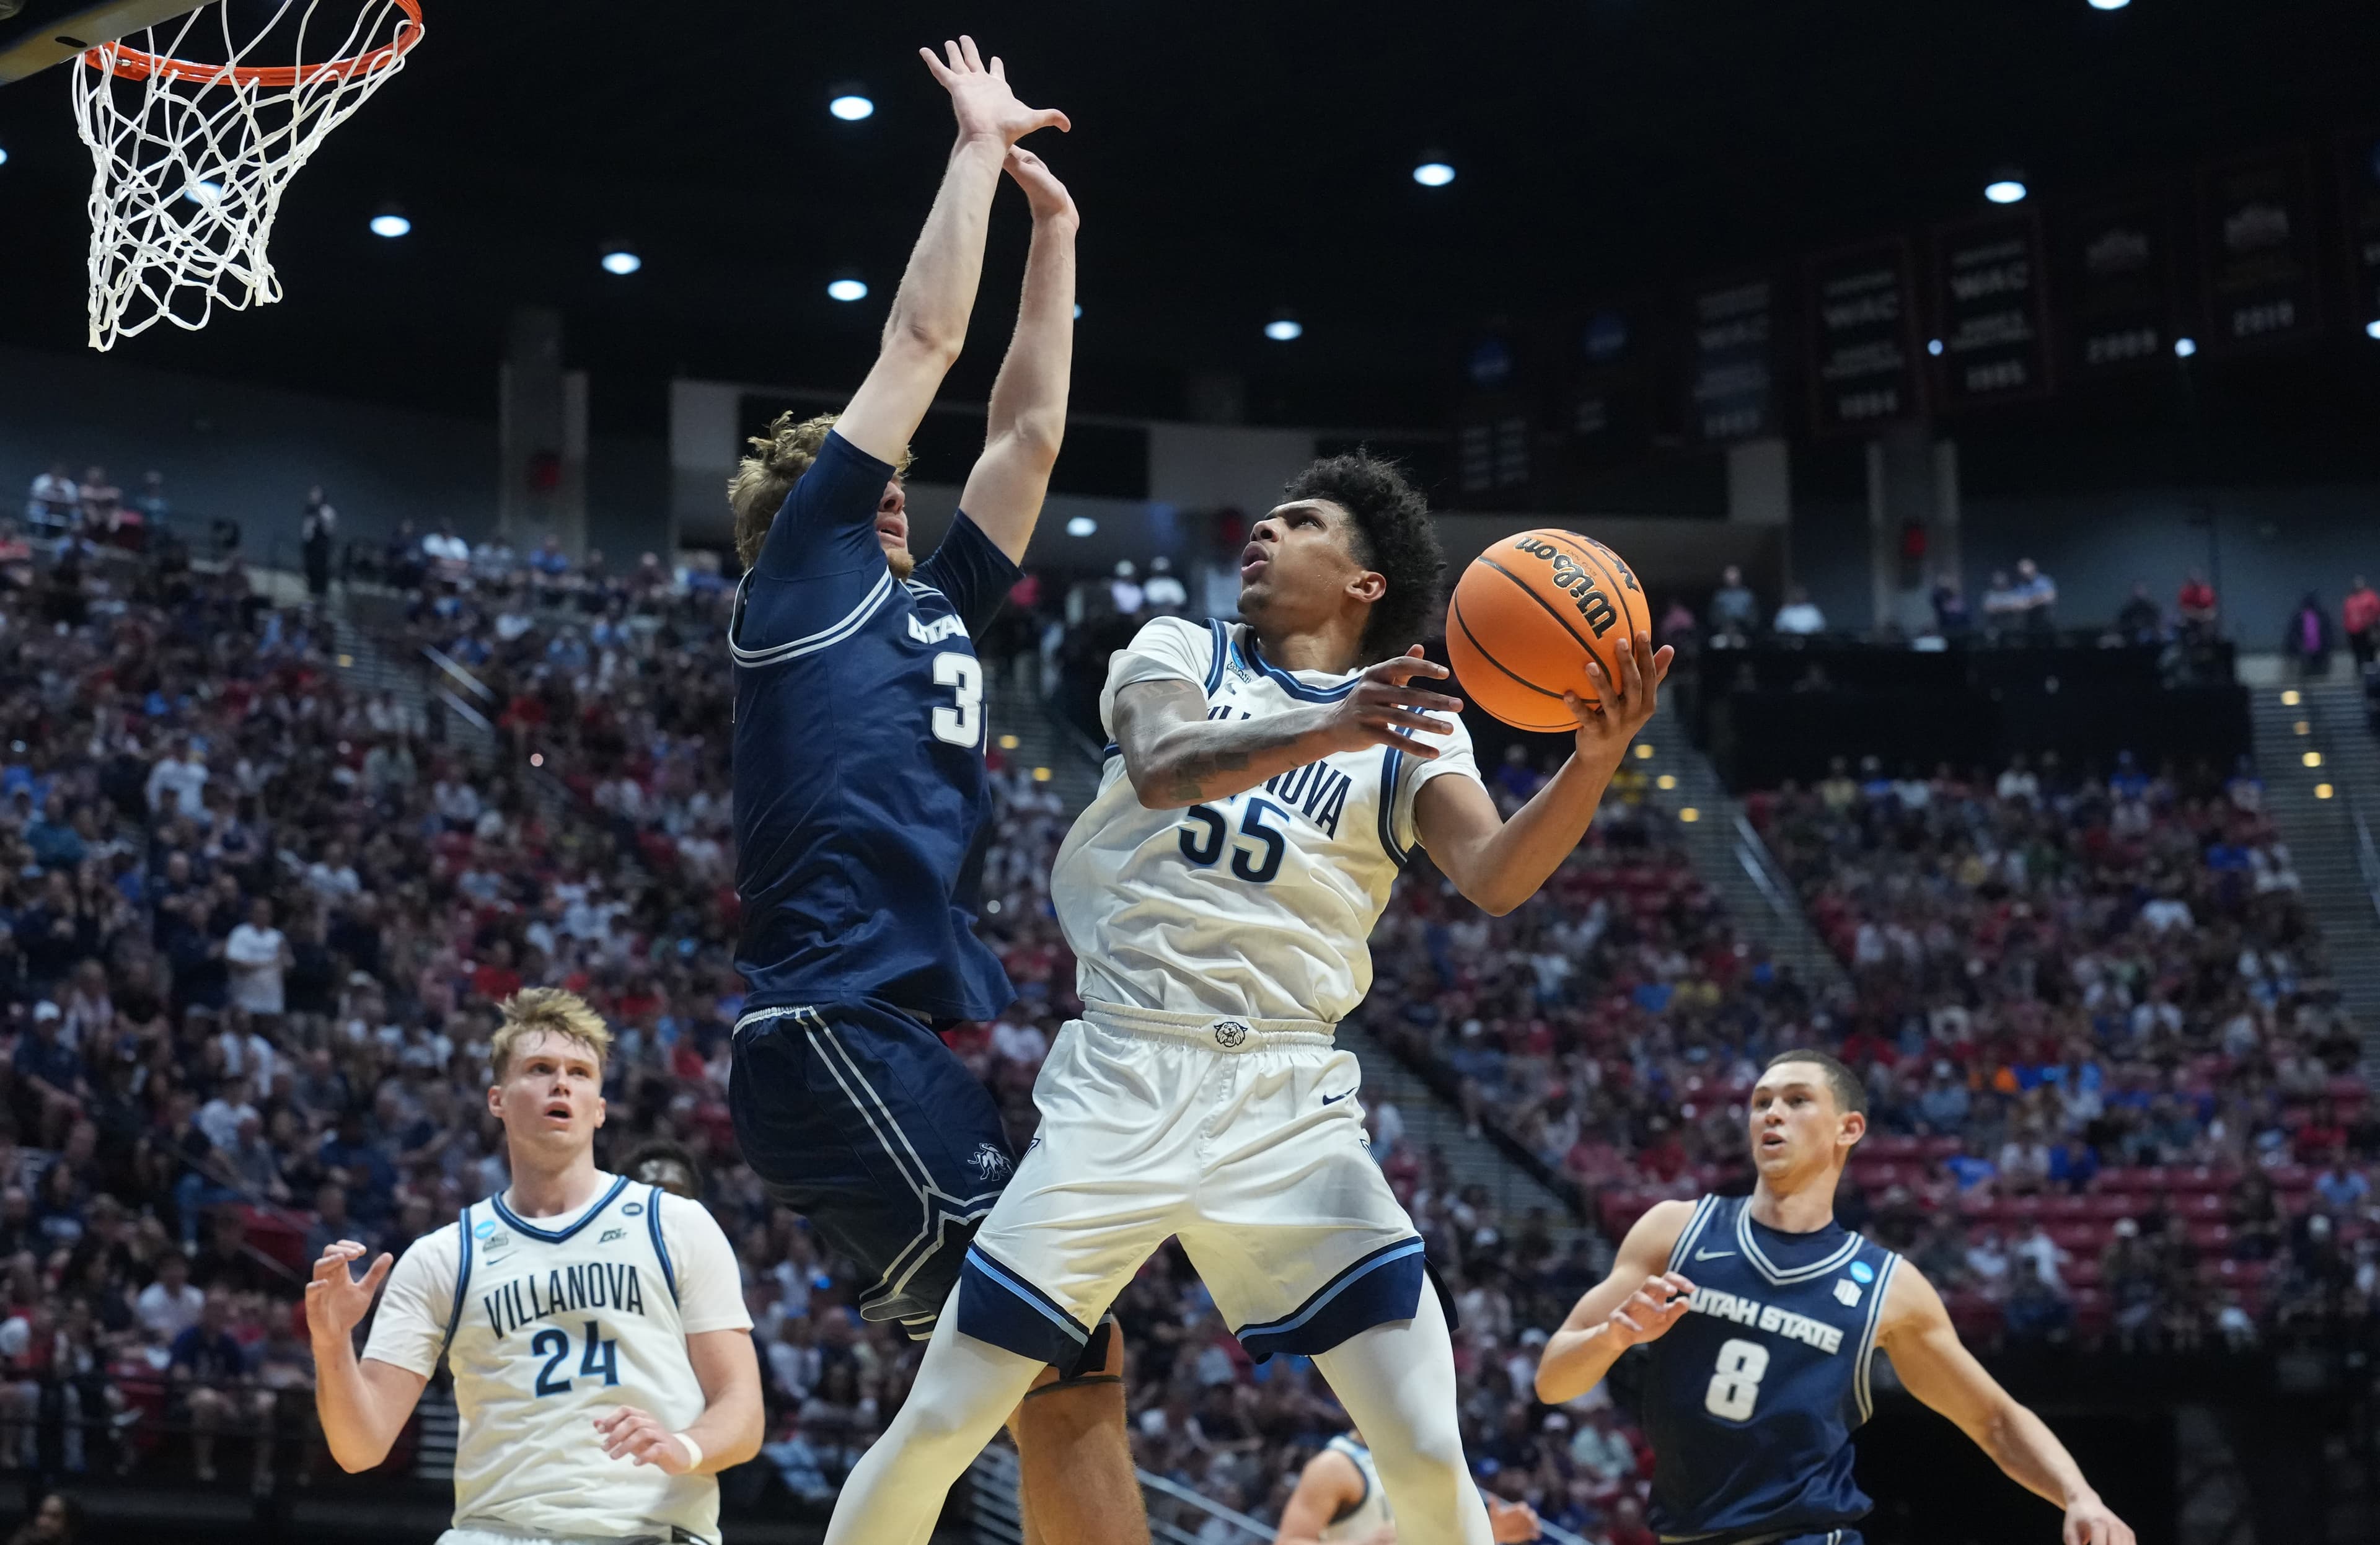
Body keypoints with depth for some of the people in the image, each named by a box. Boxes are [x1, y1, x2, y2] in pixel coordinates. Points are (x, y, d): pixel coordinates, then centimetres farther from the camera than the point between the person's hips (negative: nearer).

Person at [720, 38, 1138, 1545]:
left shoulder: (929, 610, 26)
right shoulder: (803, 581, 6)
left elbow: (1029, 431, 31)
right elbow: (921, 341, 7)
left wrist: (1054, 231, 34)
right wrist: (978, 142, 16)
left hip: (922, 1038, 9)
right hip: (838, 1024, -9)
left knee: (1067, 1369, 4)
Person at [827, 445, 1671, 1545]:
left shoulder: (1414, 729, 12)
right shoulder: (1178, 652, 10)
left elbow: (1495, 878, -8)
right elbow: (1163, 766, -14)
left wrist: (1595, 762, -27)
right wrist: (1328, 732, -33)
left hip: (1289, 1104, 1)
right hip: (1126, 1080, -1)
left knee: (1429, 1454, -9)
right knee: (939, 1424, -5)